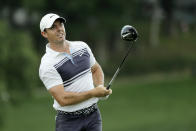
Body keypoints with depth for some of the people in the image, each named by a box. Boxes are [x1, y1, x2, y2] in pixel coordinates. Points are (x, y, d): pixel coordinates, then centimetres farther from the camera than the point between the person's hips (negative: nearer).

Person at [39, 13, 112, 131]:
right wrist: (93, 93, -18)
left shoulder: (82, 46, 7)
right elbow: (63, 99, -21)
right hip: (68, 120, -5)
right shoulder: (47, 65, -14)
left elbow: (96, 69, 24)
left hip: (93, 115, 5)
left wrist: (100, 87, 3)